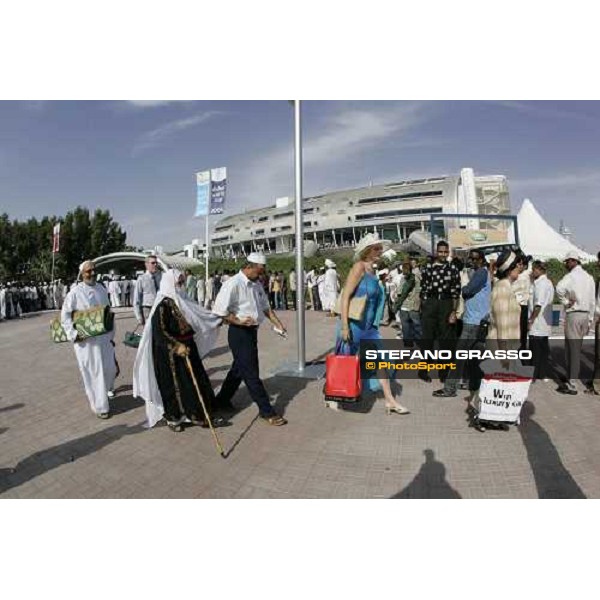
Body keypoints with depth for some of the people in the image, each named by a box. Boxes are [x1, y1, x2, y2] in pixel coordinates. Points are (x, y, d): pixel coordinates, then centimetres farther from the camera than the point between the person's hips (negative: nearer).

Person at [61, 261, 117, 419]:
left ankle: (106, 387, 41)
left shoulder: (101, 289, 6)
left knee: (110, 367, 10)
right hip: (85, 339, -4)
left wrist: (112, 334, 11)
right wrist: (73, 334, -13)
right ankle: (99, 406, 13)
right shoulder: (75, 293, -8)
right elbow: (65, 315, -4)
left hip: (104, 336, 4)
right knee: (93, 372, 1)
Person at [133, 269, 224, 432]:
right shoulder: (163, 305, -16)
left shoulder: (180, 301, 8)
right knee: (173, 385, 6)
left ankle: (199, 416, 22)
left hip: (187, 348, 8)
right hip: (170, 353, -8)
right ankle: (172, 418, 25)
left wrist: (220, 318, 20)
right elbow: (159, 331, -20)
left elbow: (199, 315, 17)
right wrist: (177, 346, -26)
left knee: (195, 381, 11)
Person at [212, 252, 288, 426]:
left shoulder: (257, 285, 9)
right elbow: (219, 311, -18)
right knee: (251, 373, -1)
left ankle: (222, 400, 39)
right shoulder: (233, 284, -16)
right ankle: (266, 411, 7)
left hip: (252, 331, 9)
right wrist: (239, 321, -22)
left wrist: (278, 324, 7)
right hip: (239, 333, -9)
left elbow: (266, 307, 17)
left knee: (239, 368, 20)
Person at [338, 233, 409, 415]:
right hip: (353, 324, -8)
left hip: (368, 325, 8)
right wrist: (344, 326, -24)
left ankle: (389, 400, 15)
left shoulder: (372, 270, 10)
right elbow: (345, 296, -20)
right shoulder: (359, 267, -15)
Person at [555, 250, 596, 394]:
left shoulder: (571, 276, -11)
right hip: (585, 315, 7)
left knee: (572, 349, -3)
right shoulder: (589, 277, 12)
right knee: (577, 349, 16)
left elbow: (559, 288, -34)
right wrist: (590, 320, 20)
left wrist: (566, 302, -17)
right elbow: (592, 301, 15)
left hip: (573, 314, -7)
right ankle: (571, 376, 28)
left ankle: (571, 385, 1)